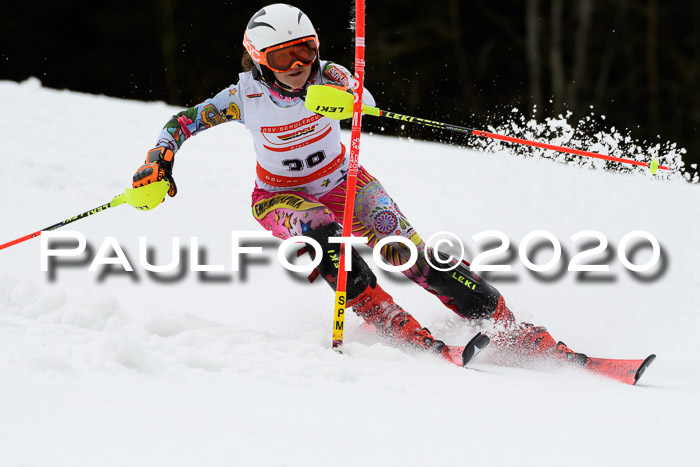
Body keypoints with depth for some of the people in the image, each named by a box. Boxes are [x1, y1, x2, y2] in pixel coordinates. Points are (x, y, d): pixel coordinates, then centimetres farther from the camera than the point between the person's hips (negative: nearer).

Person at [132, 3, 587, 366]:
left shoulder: (327, 76, -20)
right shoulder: (246, 96, -20)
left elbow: (361, 99, -40)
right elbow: (184, 122, -10)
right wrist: (160, 160, -28)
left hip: (341, 182, 1)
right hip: (282, 197, -1)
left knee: (410, 252, -18)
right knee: (323, 233, -37)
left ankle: (511, 330, -16)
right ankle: (398, 328, -38)